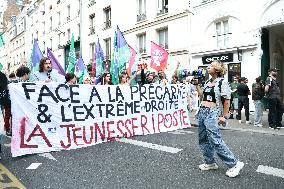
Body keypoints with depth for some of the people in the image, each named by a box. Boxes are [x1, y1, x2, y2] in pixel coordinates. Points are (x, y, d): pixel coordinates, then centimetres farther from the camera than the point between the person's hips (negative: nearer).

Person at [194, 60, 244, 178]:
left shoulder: (222, 83, -7)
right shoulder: (207, 82, 16)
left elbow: (227, 101, -9)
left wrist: (224, 116, -12)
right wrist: (196, 84, 15)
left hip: (212, 113, -8)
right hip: (202, 111, 8)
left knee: (215, 140, -12)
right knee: (203, 139, 12)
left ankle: (234, 164, 3)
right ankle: (210, 163, 27)